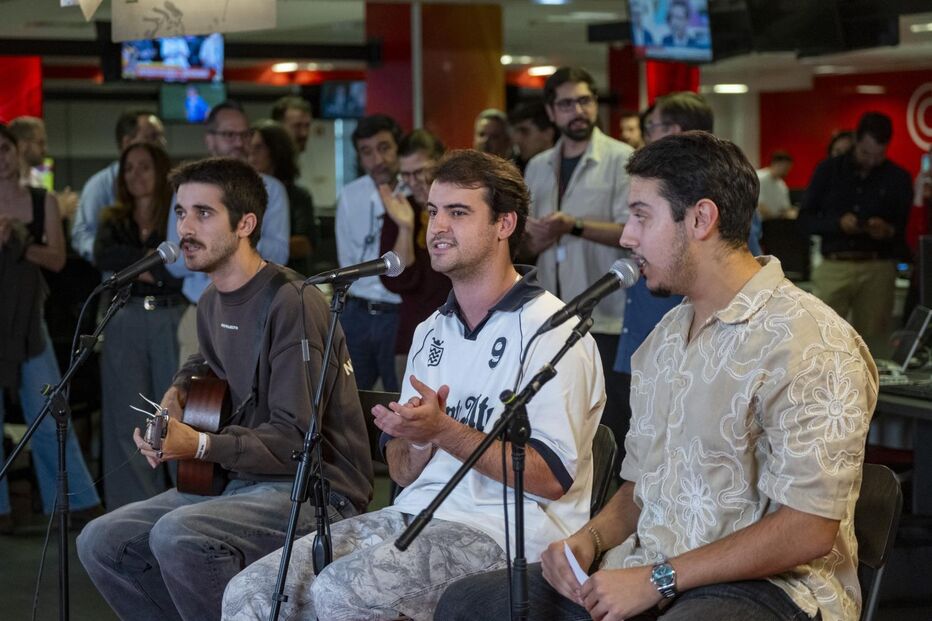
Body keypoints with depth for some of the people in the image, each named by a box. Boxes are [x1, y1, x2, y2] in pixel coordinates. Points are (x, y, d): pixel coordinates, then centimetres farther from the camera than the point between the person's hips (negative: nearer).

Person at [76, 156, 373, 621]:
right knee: (100, 543, -1)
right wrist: (178, 391, 13)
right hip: (240, 480, 9)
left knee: (178, 535, -33)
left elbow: (296, 439, -21)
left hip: (317, 490, -9)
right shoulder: (212, 302, 10)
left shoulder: (292, 304, -18)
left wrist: (199, 445, -29)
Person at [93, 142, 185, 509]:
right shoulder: (114, 221, 16)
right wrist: (152, 257, -8)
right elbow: (102, 257, -4)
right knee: (127, 417, -1)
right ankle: (138, 507, 4)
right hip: (125, 323, 3)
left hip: (172, 318, -3)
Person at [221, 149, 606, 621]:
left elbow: (553, 478, -14)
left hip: (504, 530, -7)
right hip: (416, 513, 7)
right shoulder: (431, 332, 18)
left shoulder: (550, 330, -6)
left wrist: (444, 431, -19)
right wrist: (415, 438, -4)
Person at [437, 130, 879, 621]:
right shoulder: (664, 338, 16)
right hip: (651, 573, 8)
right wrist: (589, 539, 0)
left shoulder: (808, 341, -13)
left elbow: (809, 530, -19)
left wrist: (658, 580, -18)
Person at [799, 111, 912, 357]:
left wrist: (889, 232, -16)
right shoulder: (828, 170, 6)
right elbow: (806, 218, 5)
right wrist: (838, 223, -14)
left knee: (873, 342, 0)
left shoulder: (899, 178, 7)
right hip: (834, 266, 0)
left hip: (878, 269, 0)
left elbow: (908, 228, 8)